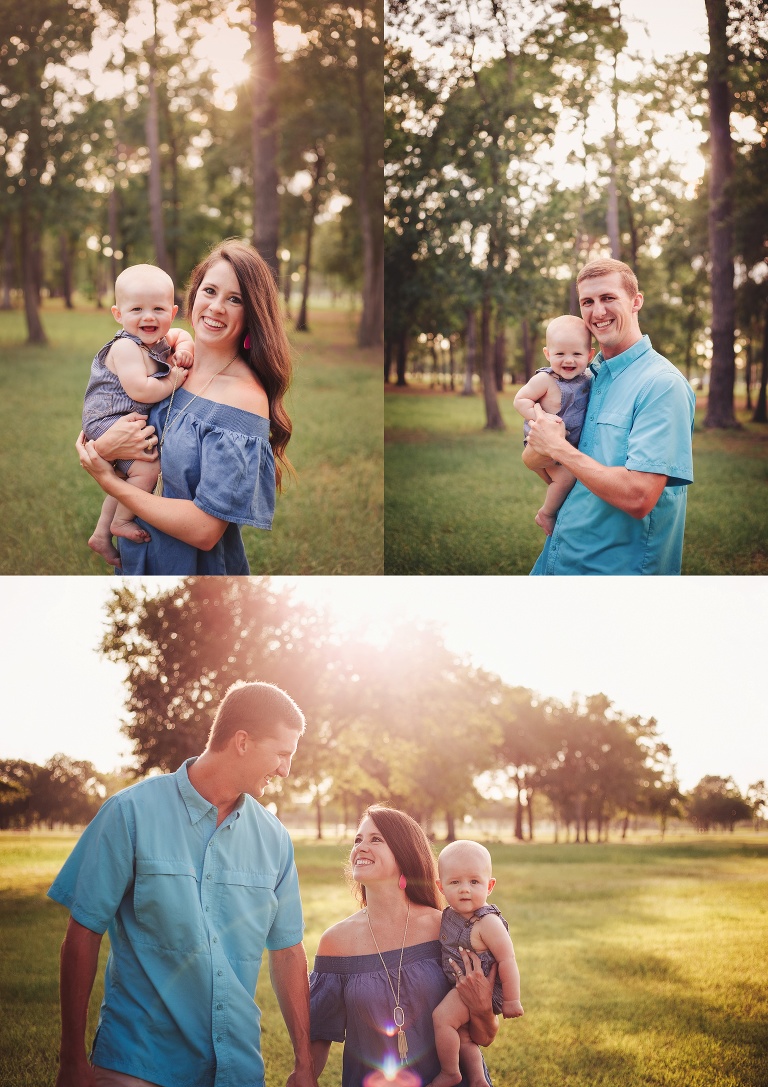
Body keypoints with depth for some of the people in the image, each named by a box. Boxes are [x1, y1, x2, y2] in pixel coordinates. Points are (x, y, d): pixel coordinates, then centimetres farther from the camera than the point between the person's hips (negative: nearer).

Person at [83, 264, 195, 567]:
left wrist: (185, 347, 3)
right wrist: (172, 383, -19)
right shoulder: (126, 347, -24)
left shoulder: (160, 339, 4)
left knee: (126, 479, 24)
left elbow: (181, 335, 26)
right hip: (108, 420, -10)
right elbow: (139, 390, -33)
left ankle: (102, 534, 40)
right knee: (147, 469, -25)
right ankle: (120, 521, -4)